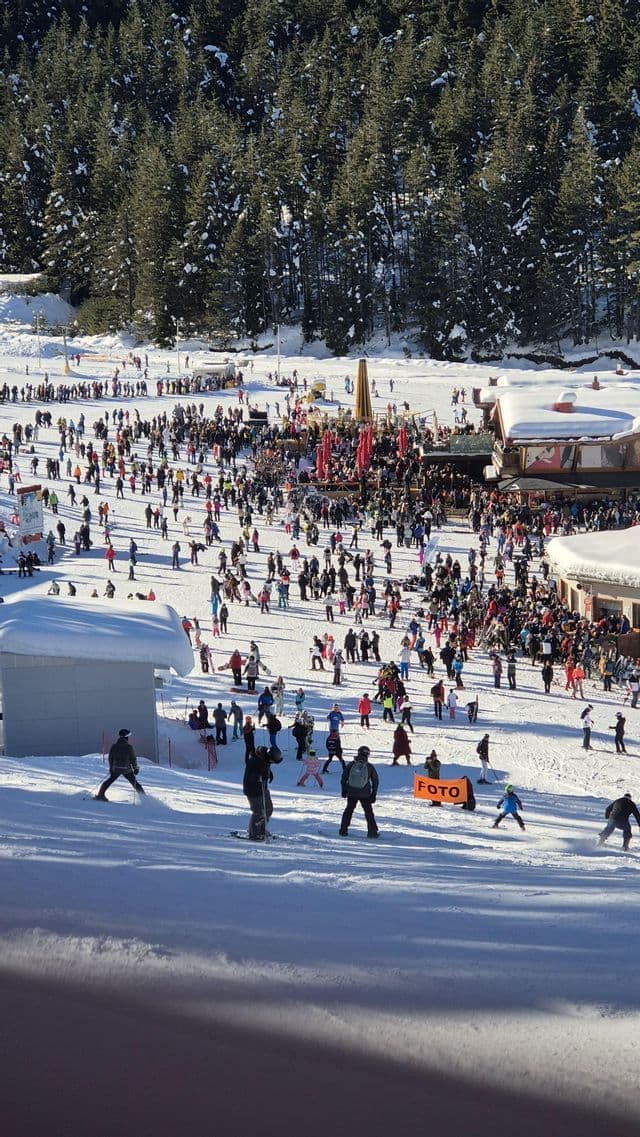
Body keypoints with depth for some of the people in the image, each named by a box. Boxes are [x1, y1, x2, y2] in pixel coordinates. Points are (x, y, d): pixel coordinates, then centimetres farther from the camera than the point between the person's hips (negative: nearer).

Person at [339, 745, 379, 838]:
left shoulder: (351, 765, 1)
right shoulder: (370, 767, -2)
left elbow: (344, 777, 5)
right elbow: (375, 781, 3)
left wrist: (344, 789, 14)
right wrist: (374, 794, 10)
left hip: (351, 793, 1)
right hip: (365, 794, -1)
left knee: (349, 810, 15)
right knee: (369, 812, 9)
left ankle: (343, 830, 14)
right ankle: (372, 831, 6)